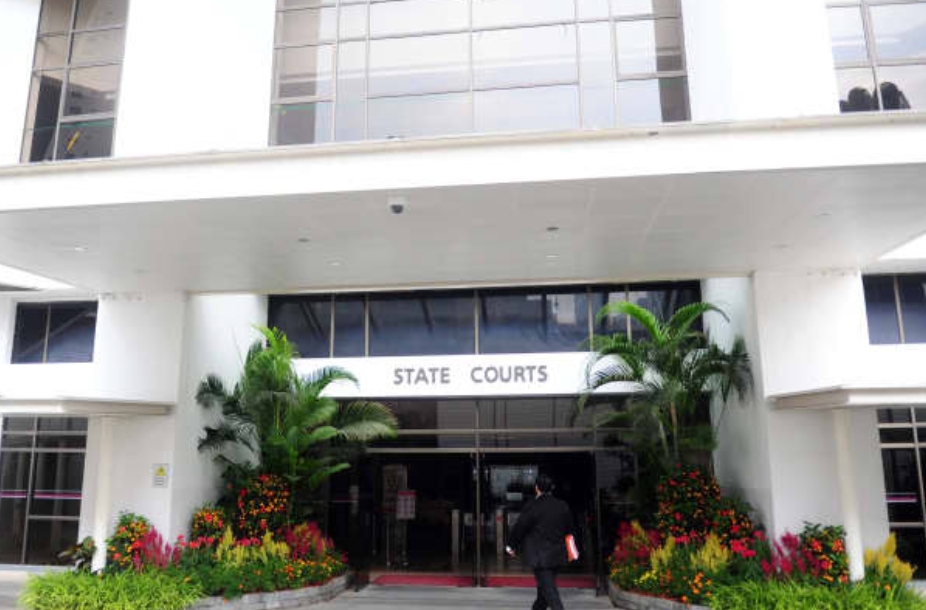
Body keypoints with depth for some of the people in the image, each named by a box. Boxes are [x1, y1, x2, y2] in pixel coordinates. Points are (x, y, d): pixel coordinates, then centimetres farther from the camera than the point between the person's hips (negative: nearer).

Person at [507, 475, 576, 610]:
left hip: (540, 556, -6)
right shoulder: (563, 506, 4)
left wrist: (512, 546, 5)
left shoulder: (533, 506, -14)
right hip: (558, 555, 6)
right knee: (544, 585, 21)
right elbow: (570, 530, 13)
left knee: (549, 589, -4)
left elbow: (519, 527, -8)